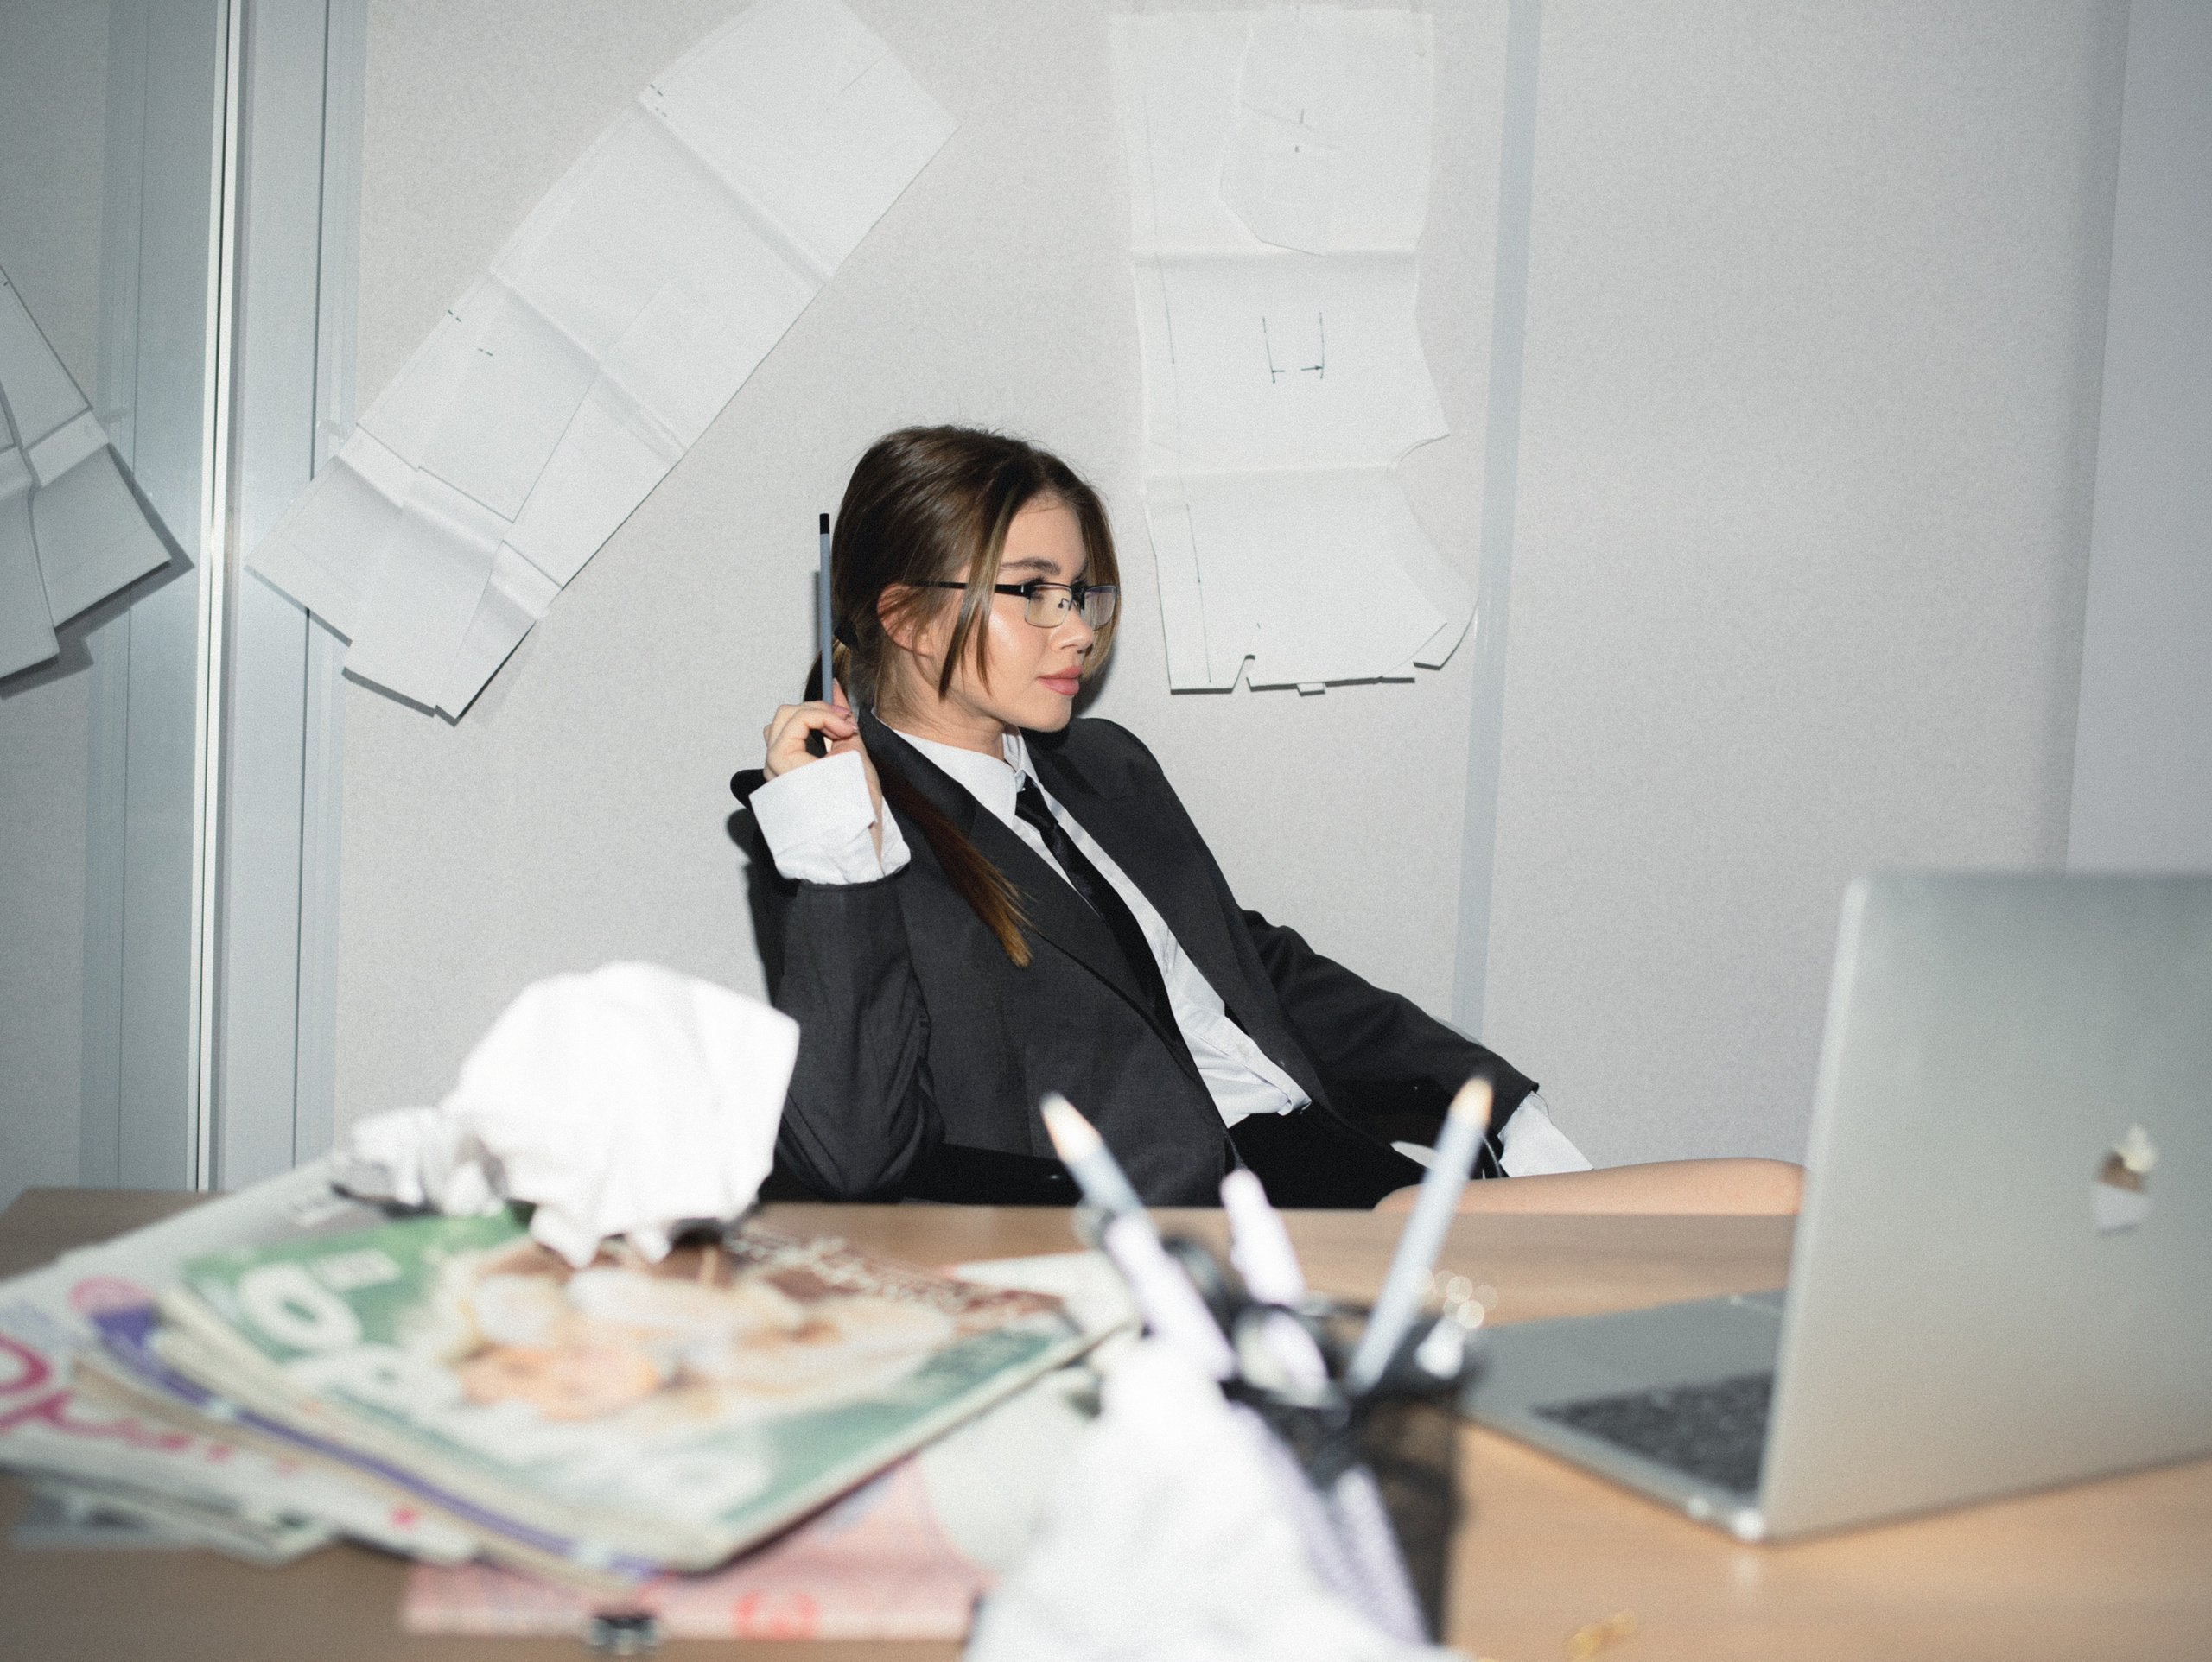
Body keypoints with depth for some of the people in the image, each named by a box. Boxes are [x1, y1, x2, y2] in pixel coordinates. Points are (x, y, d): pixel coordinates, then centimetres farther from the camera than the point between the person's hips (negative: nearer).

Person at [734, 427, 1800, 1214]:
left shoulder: (1103, 767, 23)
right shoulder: (845, 828, -2)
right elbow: (849, 1156, -14)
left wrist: (1508, 1117, 16)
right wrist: (834, 851, -16)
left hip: (1335, 1162, 8)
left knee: (1778, 1202, -11)